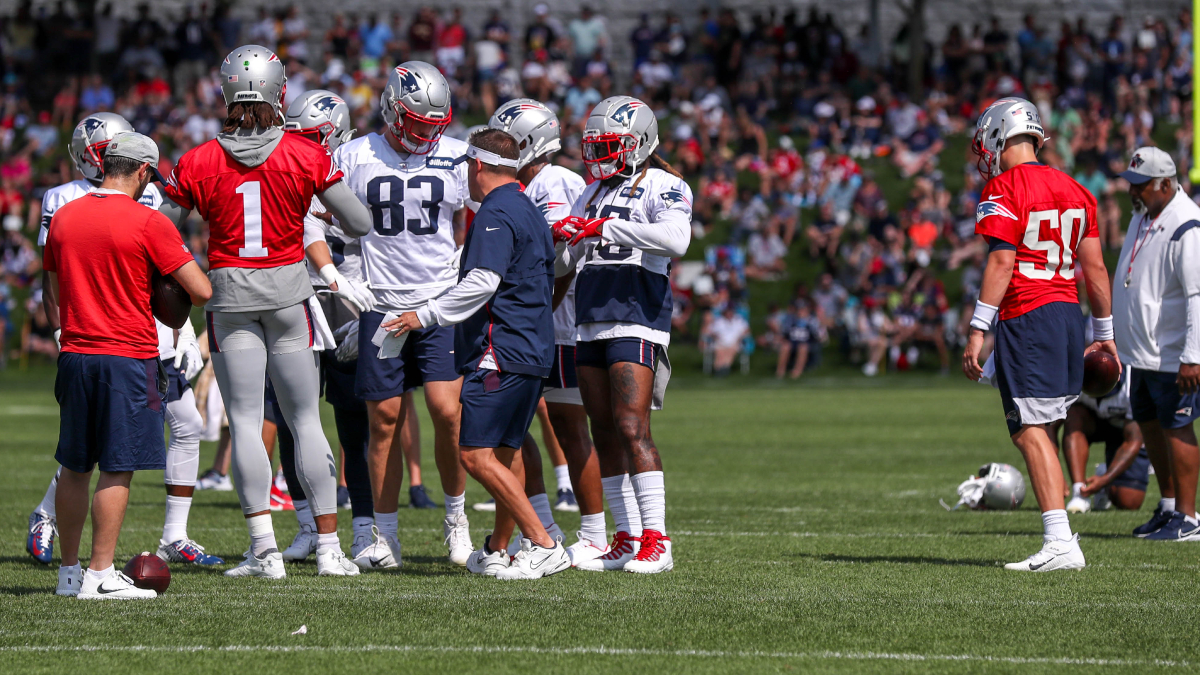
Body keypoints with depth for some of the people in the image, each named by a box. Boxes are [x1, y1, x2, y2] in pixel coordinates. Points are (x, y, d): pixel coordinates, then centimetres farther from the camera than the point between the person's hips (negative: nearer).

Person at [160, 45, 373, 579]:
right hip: (288, 291, 0)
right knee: (305, 420, 7)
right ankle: (329, 547, 7)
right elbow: (359, 225, -2)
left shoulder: (198, 163, -6)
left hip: (230, 295, 0)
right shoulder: (308, 158, -7)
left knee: (244, 420, 2)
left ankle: (264, 549, -4)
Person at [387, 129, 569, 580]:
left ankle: (543, 546, -16)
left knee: (476, 454, -12)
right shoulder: (530, 212, 19)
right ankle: (497, 552, 17)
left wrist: (426, 315, -16)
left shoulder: (496, 213, -12)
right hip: (534, 349, 10)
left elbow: (484, 281, -22)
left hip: (501, 351, -10)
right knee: (501, 455, 14)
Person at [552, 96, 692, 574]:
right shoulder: (593, 193, 19)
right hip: (590, 323, 8)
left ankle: (657, 542, -14)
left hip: (637, 323, -8)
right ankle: (628, 539, 11)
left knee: (632, 429, -15)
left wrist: (605, 228, -23)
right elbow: (559, 265, 24)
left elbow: (675, 239, -24)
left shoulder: (663, 186, -3)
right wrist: (564, 239, 1)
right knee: (605, 435, 6)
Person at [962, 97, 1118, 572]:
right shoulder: (1073, 190, 14)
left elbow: (1002, 262, -16)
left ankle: (1060, 543, -15)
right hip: (1068, 312, 8)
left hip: (1026, 318, -8)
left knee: (1031, 431, -7)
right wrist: (1105, 332, 22)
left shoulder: (1003, 189, -8)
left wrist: (978, 329, -16)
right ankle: (1059, 534, 11)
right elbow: (1094, 266, 16)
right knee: (1037, 429, 13)